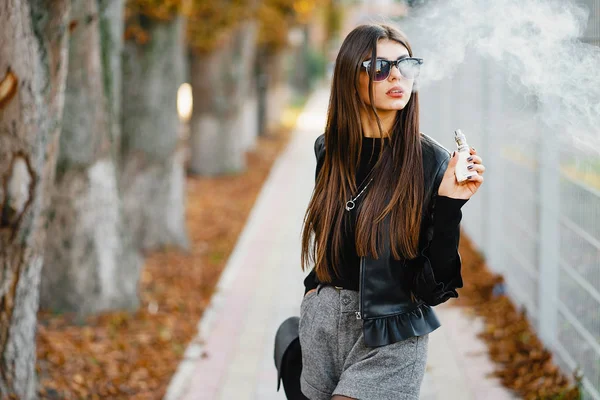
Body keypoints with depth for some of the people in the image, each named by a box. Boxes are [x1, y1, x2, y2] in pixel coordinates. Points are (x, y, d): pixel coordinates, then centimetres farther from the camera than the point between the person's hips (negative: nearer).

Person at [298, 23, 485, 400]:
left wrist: (449, 205, -25)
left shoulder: (430, 161, -12)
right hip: (321, 321, 5)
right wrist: (316, 289, 13)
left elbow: (437, 283, -15)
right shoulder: (330, 149, 1)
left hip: (390, 337, -5)